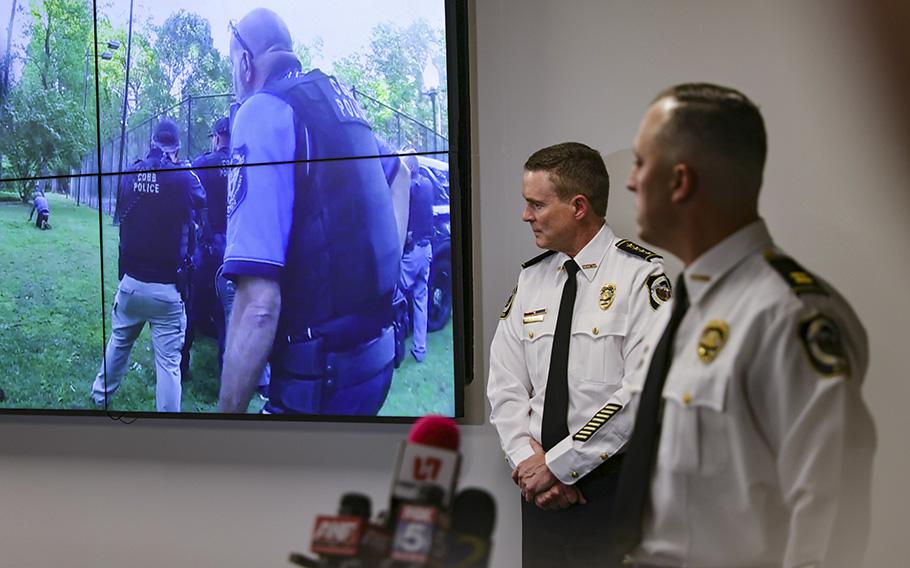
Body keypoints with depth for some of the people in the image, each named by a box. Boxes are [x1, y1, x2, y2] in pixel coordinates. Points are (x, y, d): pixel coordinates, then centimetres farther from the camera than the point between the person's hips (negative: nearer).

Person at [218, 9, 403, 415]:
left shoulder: (261, 111, -14)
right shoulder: (340, 99, 9)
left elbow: (259, 307, -25)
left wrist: (228, 412, -20)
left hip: (320, 378, -8)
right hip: (377, 361, 8)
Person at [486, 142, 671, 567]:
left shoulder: (641, 276, -10)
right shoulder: (530, 280, 8)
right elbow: (506, 386, 6)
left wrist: (557, 464, -14)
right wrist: (527, 461, -9)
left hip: (615, 486, -5)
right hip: (541, 487, 5)